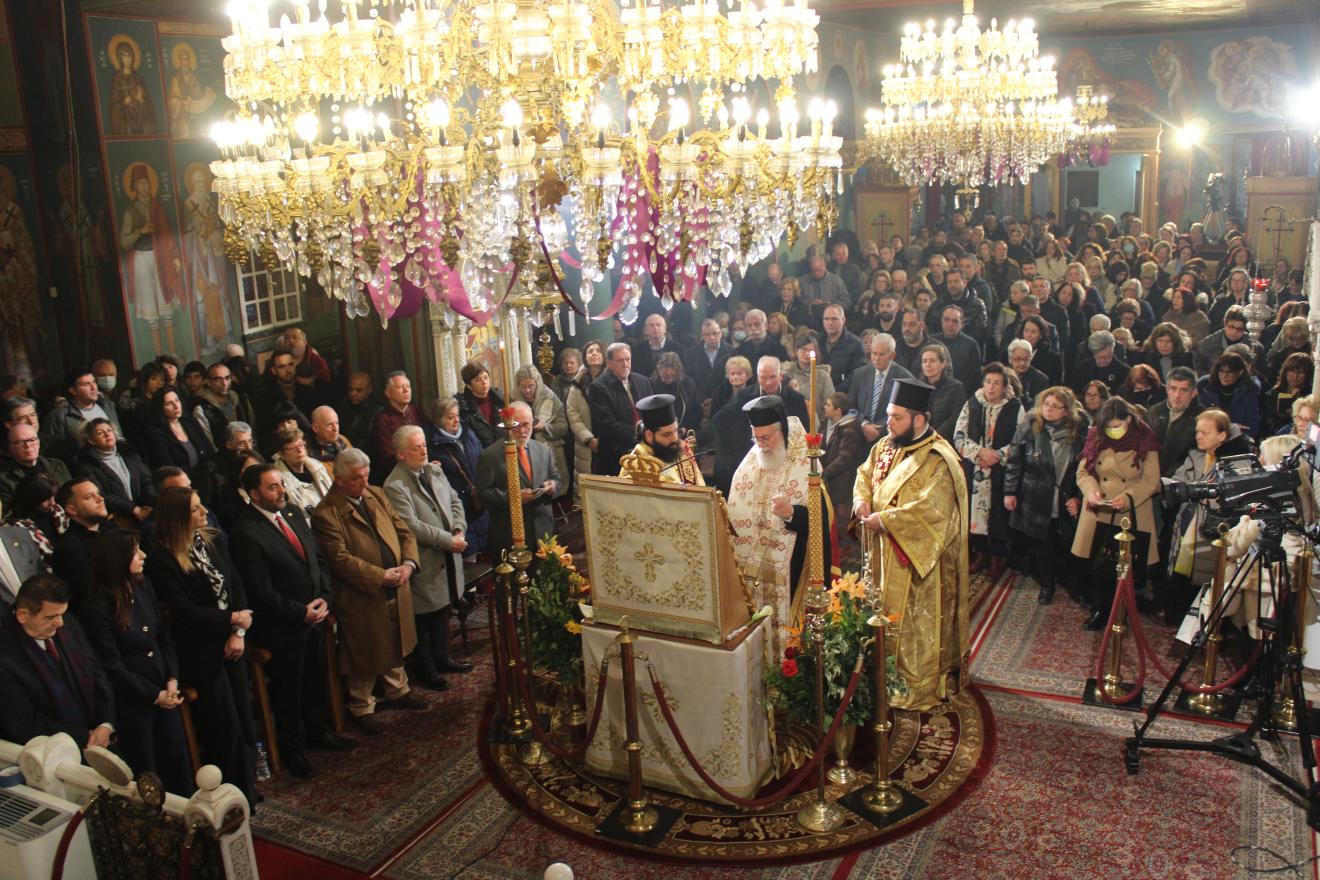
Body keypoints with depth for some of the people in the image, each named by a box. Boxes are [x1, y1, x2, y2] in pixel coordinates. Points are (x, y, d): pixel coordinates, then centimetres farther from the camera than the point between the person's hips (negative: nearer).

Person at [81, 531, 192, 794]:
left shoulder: (143, 587, 2)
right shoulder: (97, 609, -18)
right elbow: (112, 667, -16)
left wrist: (172, 680, -4)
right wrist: (155, 695, -12)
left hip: (165, 693, 6)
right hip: (130, 702, -6)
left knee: (177, 760, 14)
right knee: (145, 773, 9)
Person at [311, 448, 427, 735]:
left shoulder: (376, 495, 5)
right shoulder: (326, 514, -17)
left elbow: (403, 531, 7)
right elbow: (341, 559, -22)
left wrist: (408, 563, -10)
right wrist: (382, 575, -23)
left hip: (395, 591, 6)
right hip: (361, 597, -6)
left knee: (396, 647, 23)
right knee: (365, 657, 10)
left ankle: (398, 690, 44)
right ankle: (362, 708, 29)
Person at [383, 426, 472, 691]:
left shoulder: (434, 471, 6)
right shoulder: (395, 486, -19)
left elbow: (455, 501, 12)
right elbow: (412, 526, -24)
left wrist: (459, 530, -6)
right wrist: (448, 540, -20)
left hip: (447, 557, 7)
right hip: (424, 563, -7)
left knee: (443, 611, 21)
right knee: (424, 620, 7)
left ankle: (441, 658, 38)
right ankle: (425, 671, 22)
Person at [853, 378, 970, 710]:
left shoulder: (938, 460, -20)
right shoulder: (886, 446, 5)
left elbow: (931, 509, -28)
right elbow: (865, 474, 16)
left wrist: (883, 520, -23)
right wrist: (862, 500, -6)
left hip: (917, 560, -8)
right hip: (886, 556, 8)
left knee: (917, 623, 4)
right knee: (889, 617, 18)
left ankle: (920, 690, 19)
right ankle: (891, 675, 34)